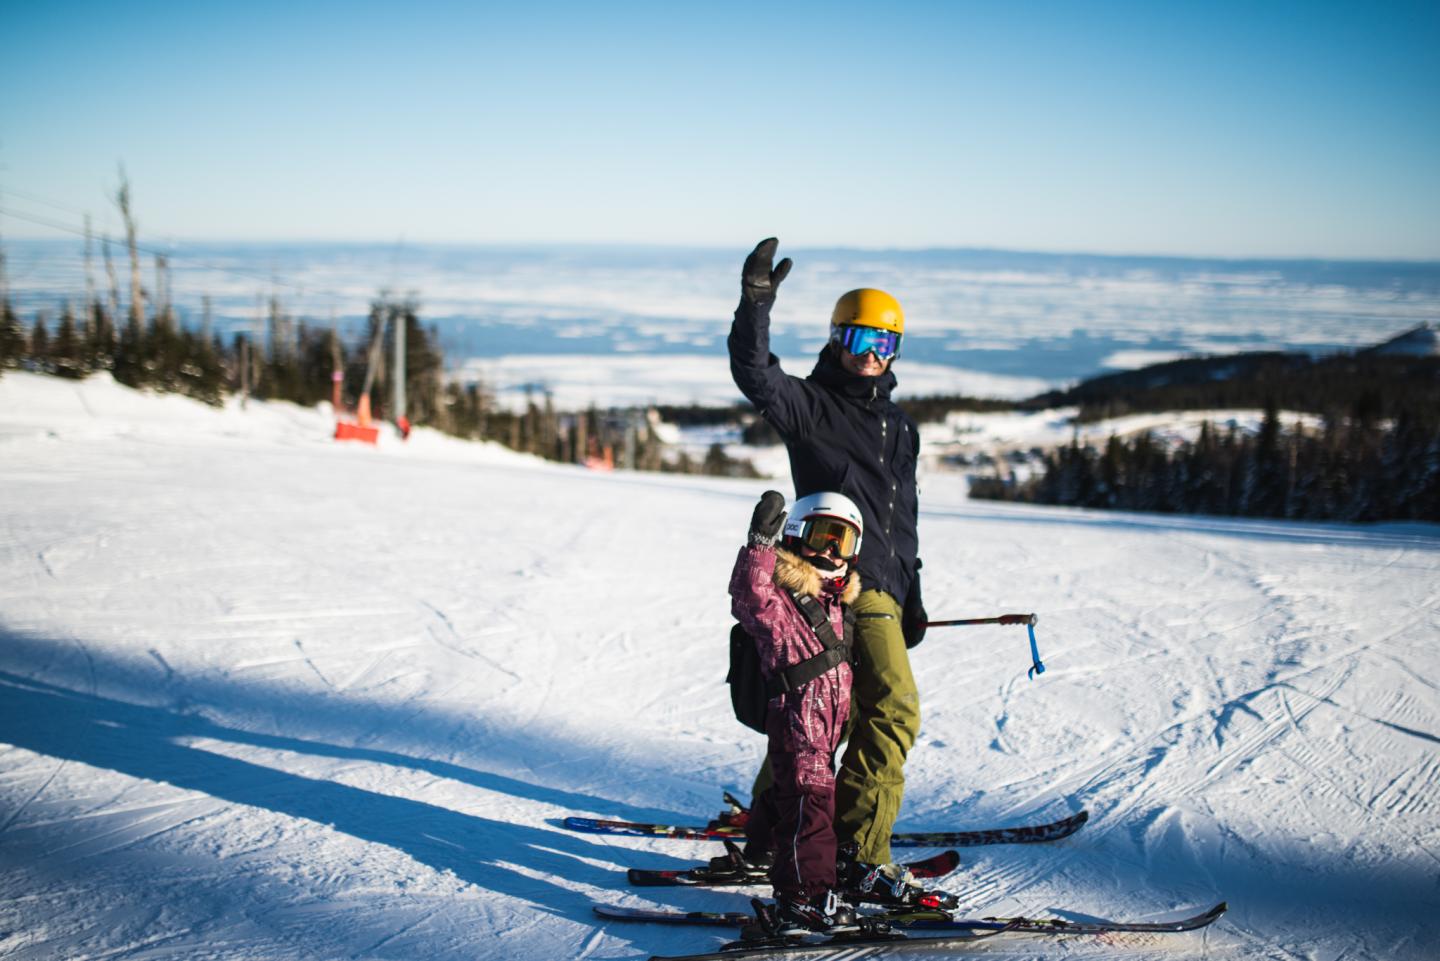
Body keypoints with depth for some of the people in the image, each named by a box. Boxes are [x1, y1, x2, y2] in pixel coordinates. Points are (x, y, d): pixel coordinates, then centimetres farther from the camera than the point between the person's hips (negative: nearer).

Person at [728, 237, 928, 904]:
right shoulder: (810, 404, 2)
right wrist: (757, 302, -31)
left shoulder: (898, 426, 22)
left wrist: (911, 596, 26)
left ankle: (861, 849, 8)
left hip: (877, 590, 7)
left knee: (892, 710, 0)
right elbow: (754, 375, -18)